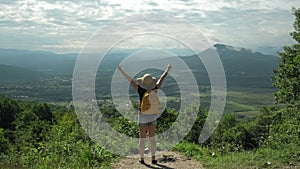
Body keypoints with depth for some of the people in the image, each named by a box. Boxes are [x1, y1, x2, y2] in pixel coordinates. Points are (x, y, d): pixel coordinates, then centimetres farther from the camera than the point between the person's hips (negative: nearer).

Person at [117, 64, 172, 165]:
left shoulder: (141, 90, -16)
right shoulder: (154, 89, -10)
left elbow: (130, 80, -13)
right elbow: (161, 79, 5)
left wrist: (121, 70, -8)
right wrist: (167, 70, 20)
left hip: (143, 116, -2)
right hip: (153, 116, 2)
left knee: (142, 138, 7)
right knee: (152, 138, 10)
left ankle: (142, 159, 13)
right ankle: (153, 159, 11)